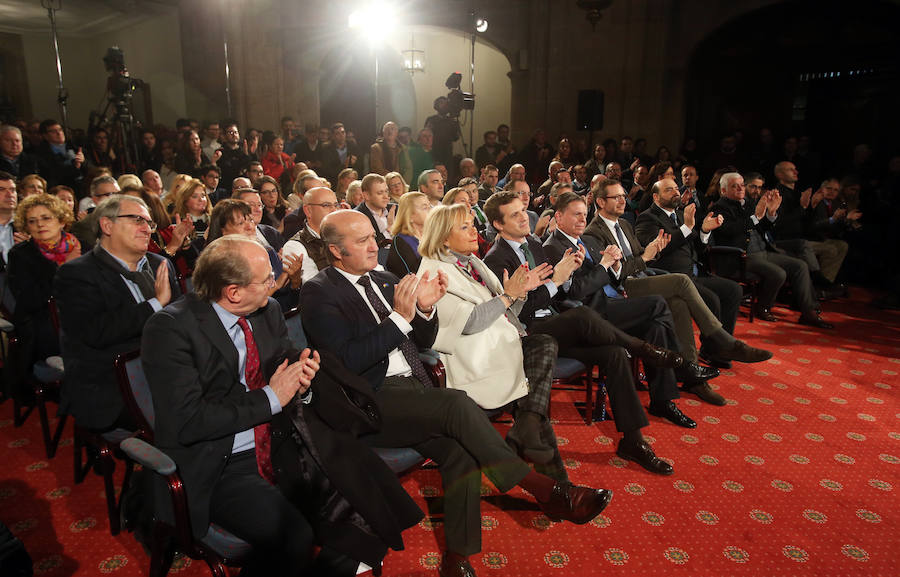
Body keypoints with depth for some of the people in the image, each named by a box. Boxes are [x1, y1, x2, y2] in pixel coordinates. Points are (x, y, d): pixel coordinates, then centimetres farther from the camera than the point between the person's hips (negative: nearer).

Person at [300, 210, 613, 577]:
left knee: (461, 453, -20)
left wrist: (425, 309, -2)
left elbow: (424, 341, 20)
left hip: (413, 388, 6)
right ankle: (545, 491, -18)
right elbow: (347, 360, -15)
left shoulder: (384, 281, 17)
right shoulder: (318, 293, -3)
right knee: (457, 404, -28)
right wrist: (400, 317, -19)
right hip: (370, 401, -6)